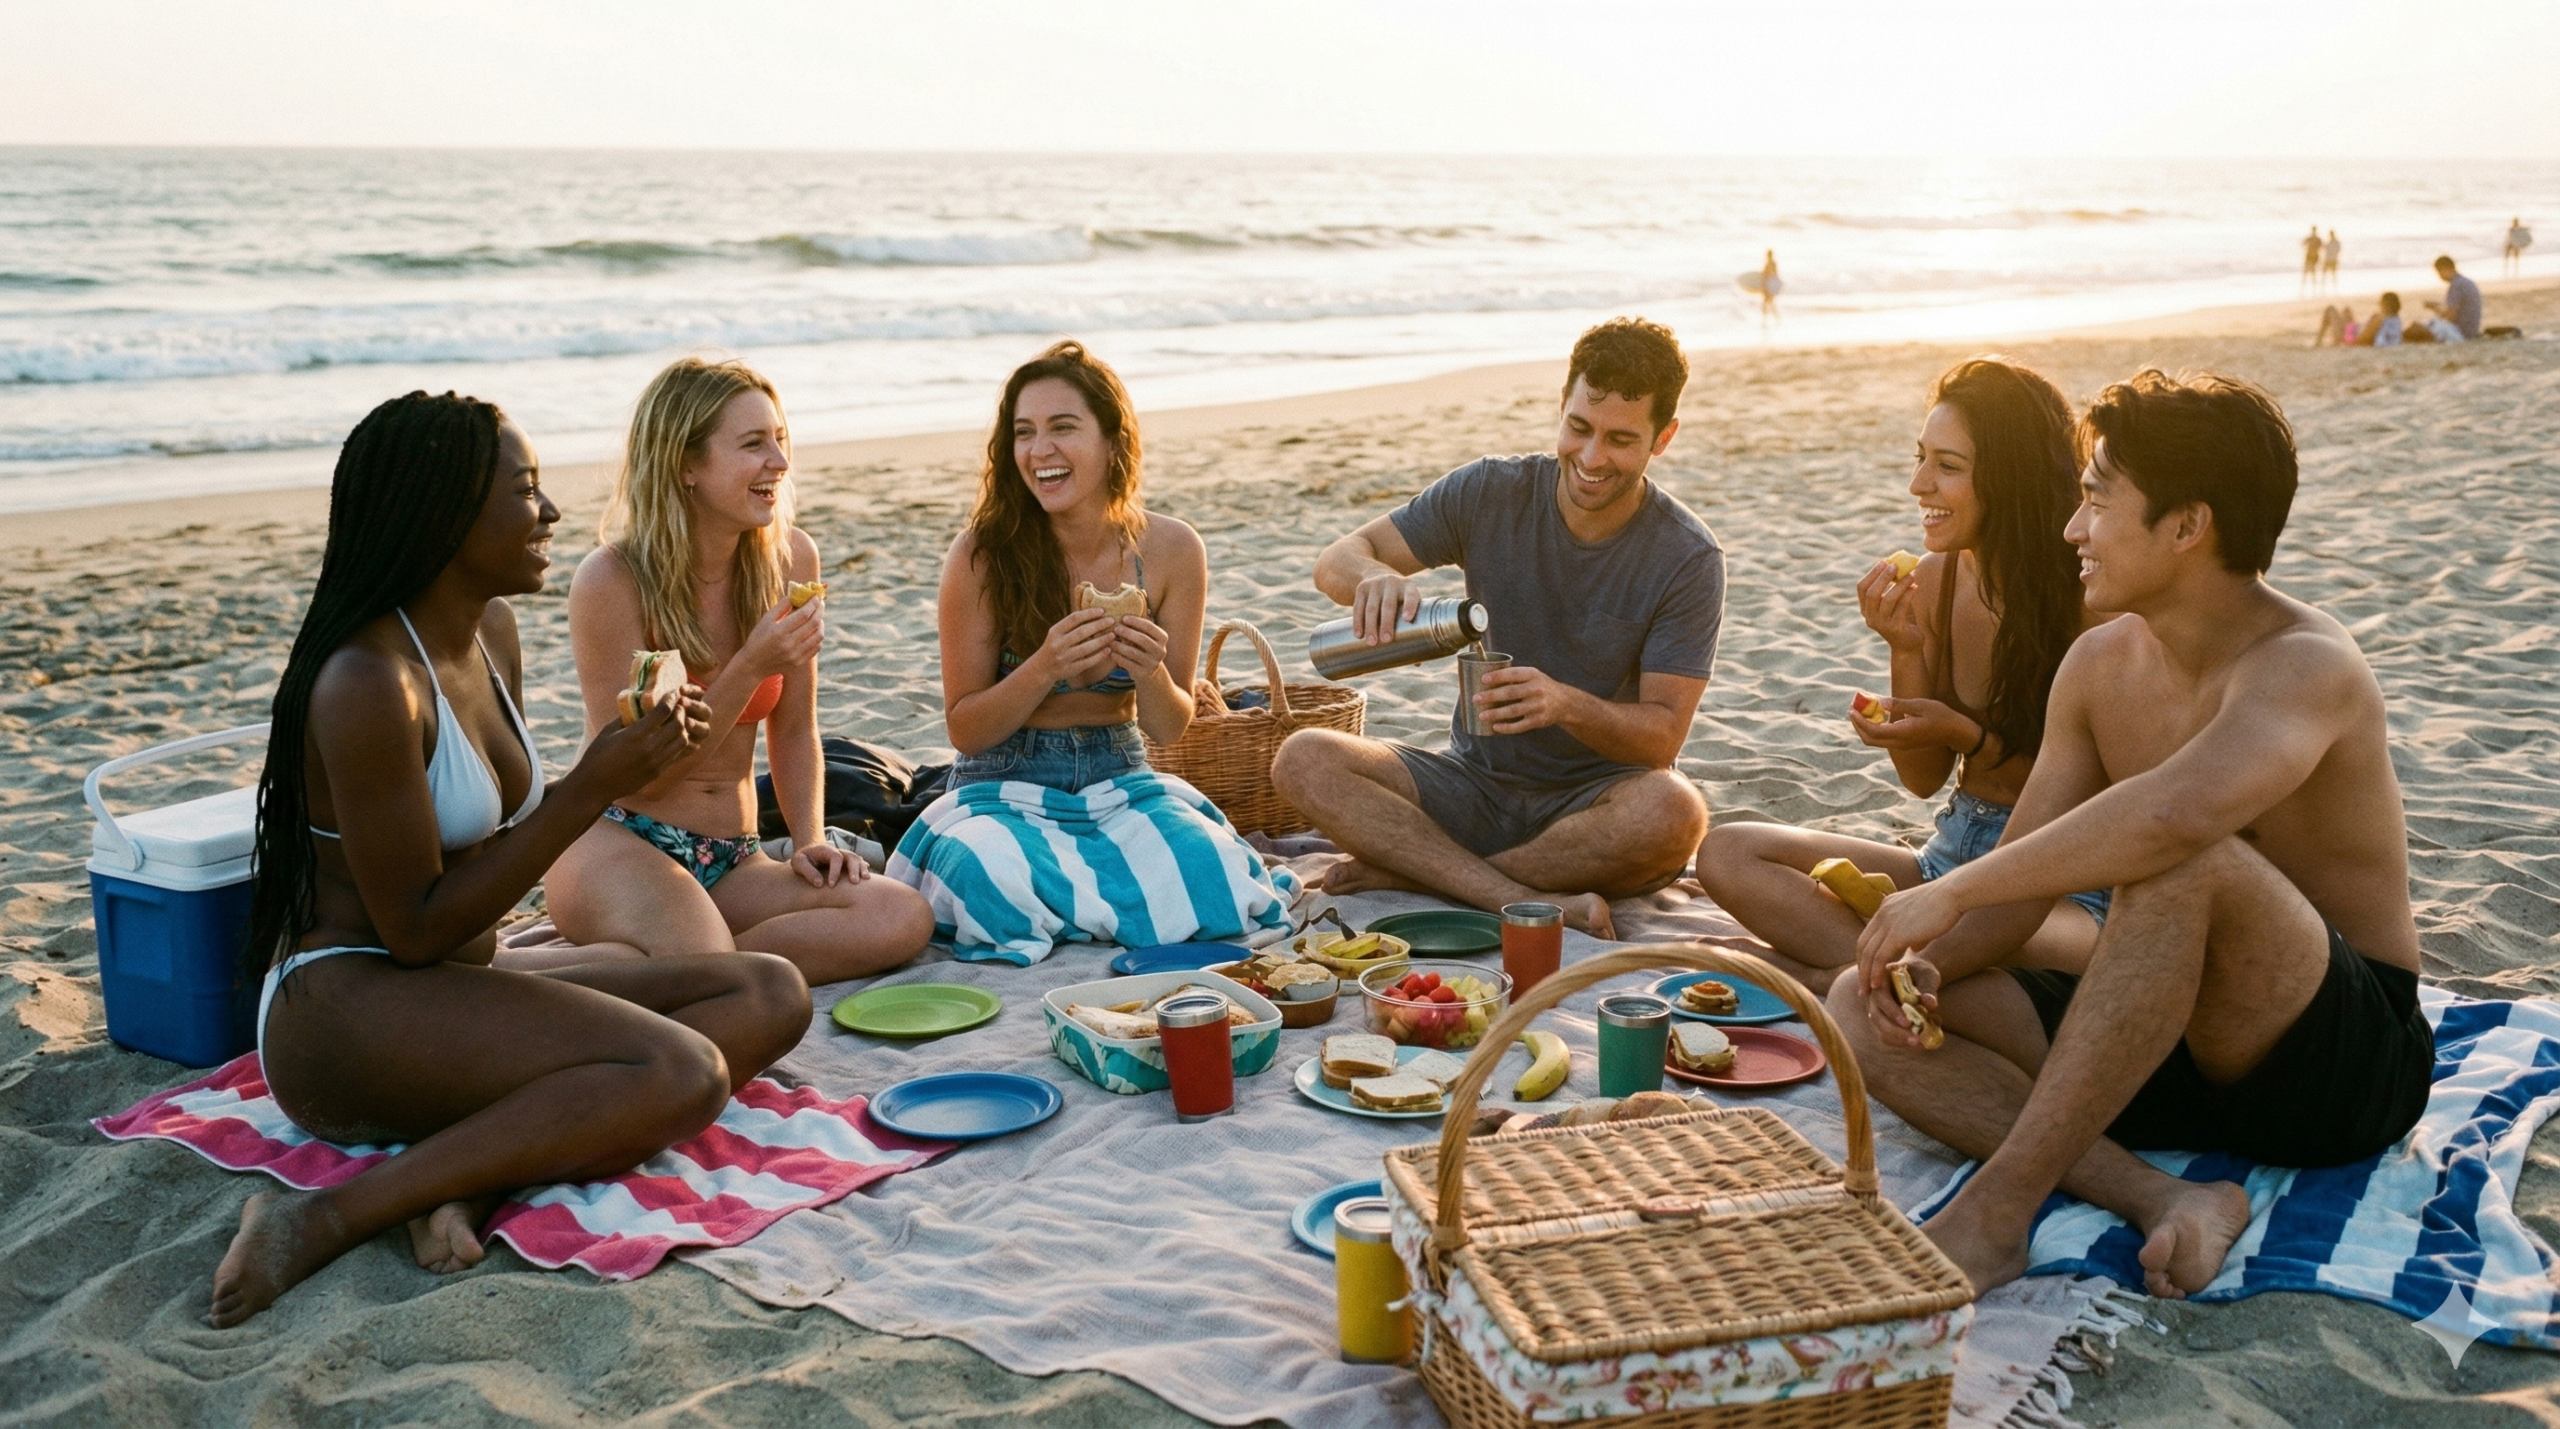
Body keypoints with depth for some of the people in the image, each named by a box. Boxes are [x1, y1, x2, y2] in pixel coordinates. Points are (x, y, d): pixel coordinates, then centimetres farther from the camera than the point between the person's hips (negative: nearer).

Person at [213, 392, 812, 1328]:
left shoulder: (492, 632, 8)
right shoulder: (367, 681, -19)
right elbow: (417, 930, -18)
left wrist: (630, 759, 1)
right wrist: (588, 790, -18)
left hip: (462, 998, 9)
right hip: (344, 1013, -9)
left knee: (771, 997, -4)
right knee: (681, 1074, -29)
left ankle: (475, 1172, -19)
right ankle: (330, 1217, -25)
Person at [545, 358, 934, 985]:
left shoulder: (789, 559, 2)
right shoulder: (611, 580, -12)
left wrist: (810, 842, -1)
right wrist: (751, 668, -21)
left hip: (732, 862, 6)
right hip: (619, 845, -6)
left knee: (904, 918, -22)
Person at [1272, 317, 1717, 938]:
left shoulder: (1688, 558, -9)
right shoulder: (1491, 492, -3)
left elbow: (1664, 734, -12)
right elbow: (1336, 561, -3)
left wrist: (1567, 705, -33)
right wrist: (1376, 576, -28)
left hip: (1593, 802, -2)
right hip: (1473, 784, 3)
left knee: (1673, 811, -36)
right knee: (1303, 759, -20)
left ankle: (1410, 871, -21)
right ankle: (1528, 901, -32)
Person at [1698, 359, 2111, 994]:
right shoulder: (1934, 581, 0)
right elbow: (1923, 777, 5)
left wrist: (1969, 736, -20)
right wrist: (1905, 650, -9)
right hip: (1953, 856, 6)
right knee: (1727, 852, -7)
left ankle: (1830, 974, -20)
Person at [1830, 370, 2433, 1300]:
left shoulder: (2307, 665, -20)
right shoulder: (2102, 665, 5)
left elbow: (2179, 812, -42)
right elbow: (2024, 878, 6)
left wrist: (1948, 892, -35)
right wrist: (1929, 960, -15)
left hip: (2349, 1058, -7)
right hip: (2165, 1042, 8)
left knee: (2192, 866, -39)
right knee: (1864, 1010, -9)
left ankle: (1993, 1216, -33)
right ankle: (2161, 1198, -25)